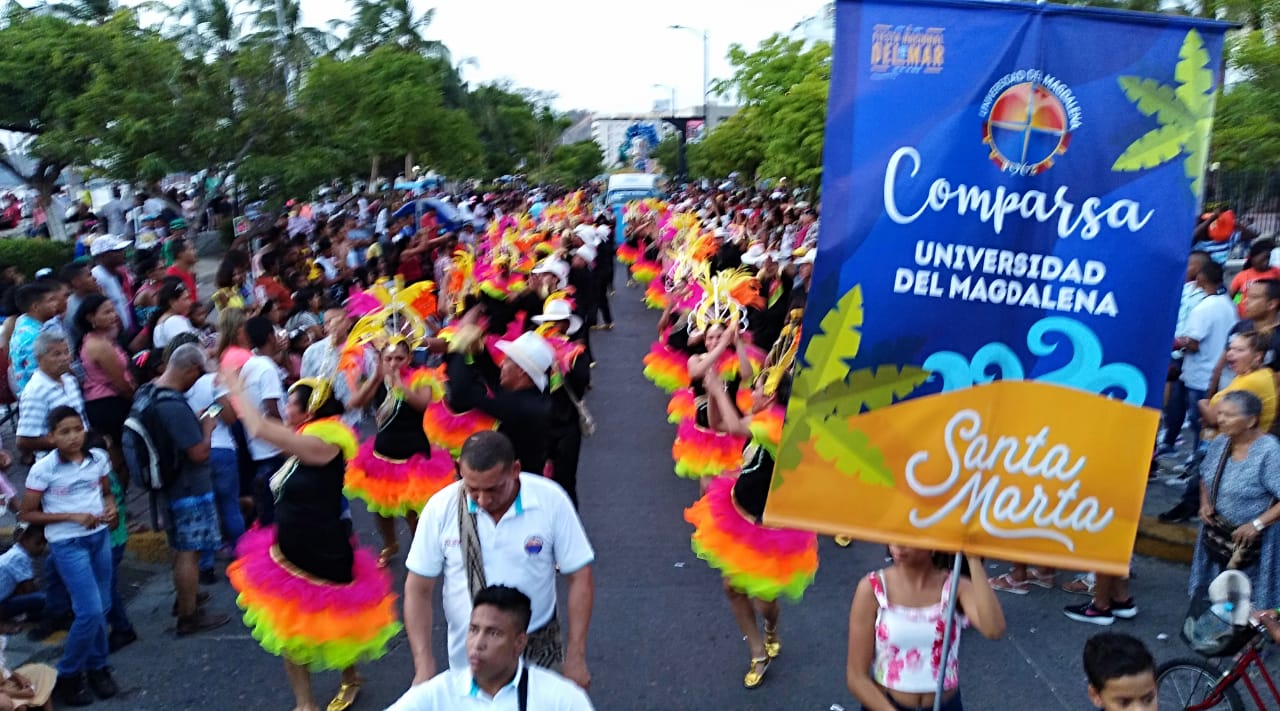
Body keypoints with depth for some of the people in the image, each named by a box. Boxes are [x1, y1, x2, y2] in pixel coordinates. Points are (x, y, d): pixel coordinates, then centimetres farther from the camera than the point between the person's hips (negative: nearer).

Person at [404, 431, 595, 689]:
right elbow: (418, 589, -5)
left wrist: (576, 657, -8)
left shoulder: (551, 501, -16)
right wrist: (424, 665, -10)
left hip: (539, 658, 0)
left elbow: (579, 578, -7)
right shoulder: (441, 508, -14)